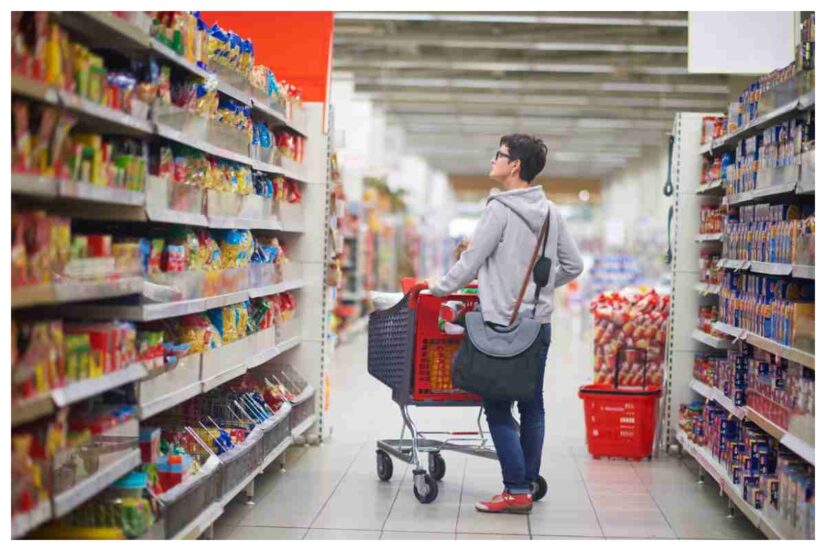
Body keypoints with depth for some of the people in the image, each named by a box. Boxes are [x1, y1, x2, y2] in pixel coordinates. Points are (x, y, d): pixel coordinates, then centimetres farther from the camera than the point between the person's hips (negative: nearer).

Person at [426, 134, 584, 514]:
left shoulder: (500, 208, -12)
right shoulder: (550, 212, 8)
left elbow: (471, 260, -9)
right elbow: (573, 265, 14)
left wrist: (439, 287, 6)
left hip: (503, 325, -7)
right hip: (539, 323, 7)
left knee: (498, 407, -2)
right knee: (532, 406, 11)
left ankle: (517, 492, -3)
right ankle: (529, 483, 18)